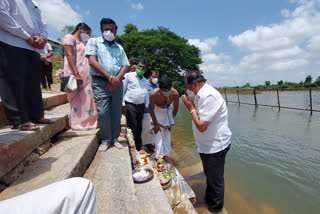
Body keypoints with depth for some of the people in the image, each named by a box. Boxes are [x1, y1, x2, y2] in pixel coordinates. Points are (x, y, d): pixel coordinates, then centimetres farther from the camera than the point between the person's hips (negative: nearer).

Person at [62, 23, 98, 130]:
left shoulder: (83, 43, 29)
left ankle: (86, 122, 10)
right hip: (75, 74, -8)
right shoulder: (69, 38, 4)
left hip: (85, 75, 8)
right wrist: (76, 73, -22)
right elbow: (69, 55, -10)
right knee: (76, 98, -7)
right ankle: (77, 123, -1)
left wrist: (89, 75, 16)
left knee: (86, 97, 4)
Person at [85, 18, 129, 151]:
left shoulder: (119, 48, 22)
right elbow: (92, 61, -4)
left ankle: (114, 138, 17)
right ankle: (105, 140, 7)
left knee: (116, 112, 3)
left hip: (117, 82, 4)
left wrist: (117, 78, -9)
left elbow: (125, 66, 11)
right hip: (100, 81, -3)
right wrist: (110, 77, -14)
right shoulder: (94, 42, 11)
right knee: (103, 112, -10)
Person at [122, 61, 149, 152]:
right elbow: (122, 90, -3)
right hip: (130, 105, -5)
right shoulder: (128, 76, 2)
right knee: (132, 128, -7)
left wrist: (146, 105, 14)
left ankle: (139, 148, 24)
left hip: (141, 106, 5)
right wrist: (123, 104, -9)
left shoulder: (145, 81, 19)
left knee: (139, 128, 11)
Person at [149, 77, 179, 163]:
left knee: (167, 133, 5)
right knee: (158, 134, -8)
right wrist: (156, 124, -14)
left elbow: (175, 109, -10)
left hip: (168, 111, 3)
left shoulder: (175, 93, -28)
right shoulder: (154, 94, -34)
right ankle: (159, 156, 5)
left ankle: (166, 154, 19)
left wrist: (171, 122, -3)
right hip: (157, 111, -2)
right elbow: (151, 110, -19)